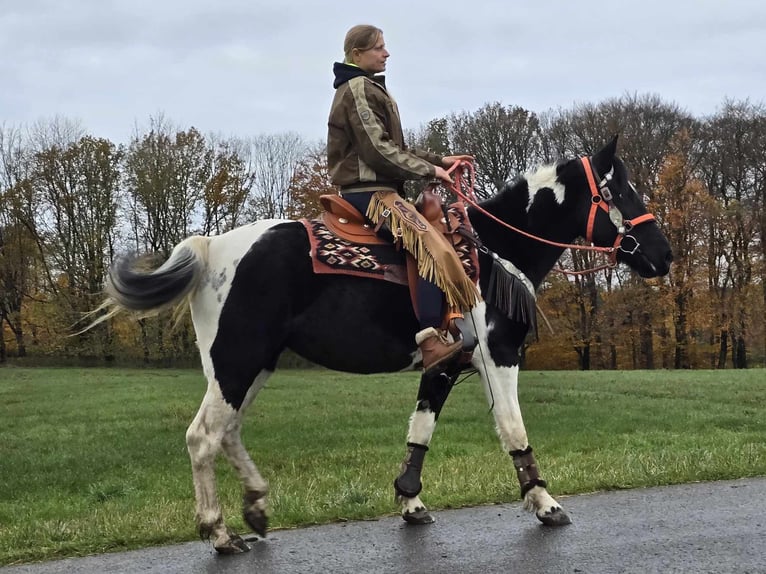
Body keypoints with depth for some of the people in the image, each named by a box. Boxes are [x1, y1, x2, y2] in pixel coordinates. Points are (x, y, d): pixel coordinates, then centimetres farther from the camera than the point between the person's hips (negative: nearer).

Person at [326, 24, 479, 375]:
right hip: (368, 190, -11)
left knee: (440, 227, 10)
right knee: (430, 243, -25)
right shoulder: (358, 89, -9)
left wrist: (437, 160, 14)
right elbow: (379, 150, -17)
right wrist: (429, 170, -12)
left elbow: (391, 148, 23)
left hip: (375, 188, 11)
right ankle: (430, 340, -35)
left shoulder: (368, 89, 23)